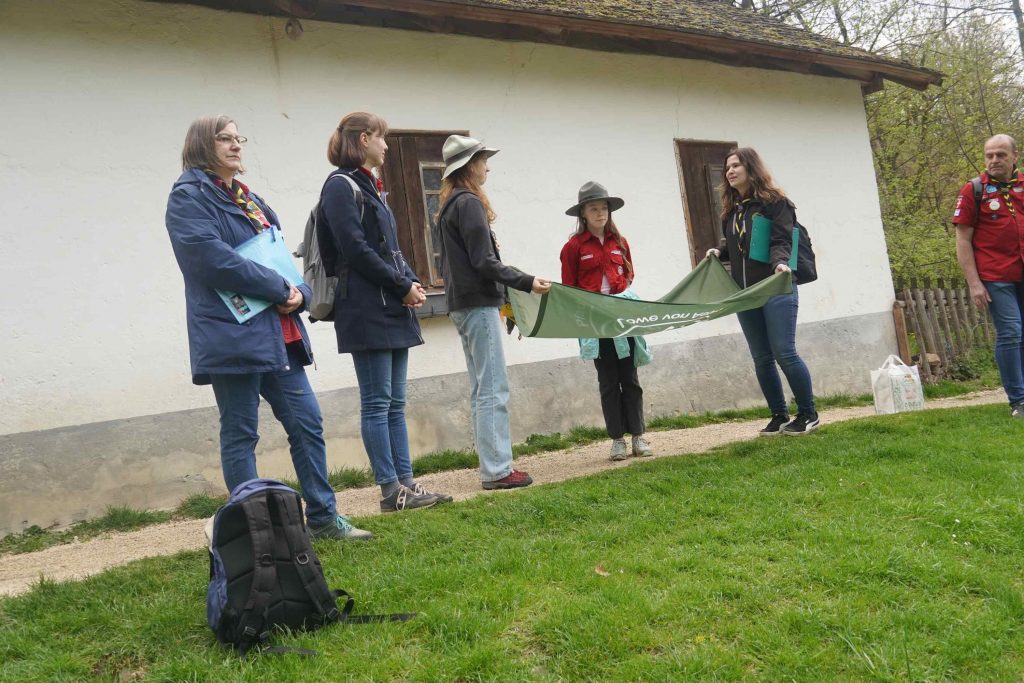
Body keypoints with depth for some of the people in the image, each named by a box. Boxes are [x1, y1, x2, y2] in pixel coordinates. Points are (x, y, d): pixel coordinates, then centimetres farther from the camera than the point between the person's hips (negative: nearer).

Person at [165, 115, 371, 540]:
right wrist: (280, 288, -13)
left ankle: (323, 517, 20)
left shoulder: (247, 198, 21)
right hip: (233, 336, -8)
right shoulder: (189, 197, -4)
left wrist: (298, 292, -3)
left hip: (277, 333, 8)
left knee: (307, 422, 8)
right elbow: (214, 259, -19)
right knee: (240, 436, 1)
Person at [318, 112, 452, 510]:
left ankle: (405, 484, 14)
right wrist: (403, 285, -12)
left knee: (394, 403, 9)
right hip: (366, 310, -9)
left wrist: (412, 283, 2)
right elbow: (356, 249, -16)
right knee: (377, 403, -4)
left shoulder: (369, 187, 21)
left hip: (392, 309, 9)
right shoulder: (341, 186, -7)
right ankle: (390, 490, 2)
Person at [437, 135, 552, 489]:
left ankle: (493, 465, 15)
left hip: (461, 303, 10)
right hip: (478, 303, -10)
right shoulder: (469, 203, -11)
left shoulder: (449, 205, 17)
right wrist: (528, 282, -16)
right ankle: (497, 470, -5)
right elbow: (484, 262, -16)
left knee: (482, 390, 11)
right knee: (493, 389, -8)